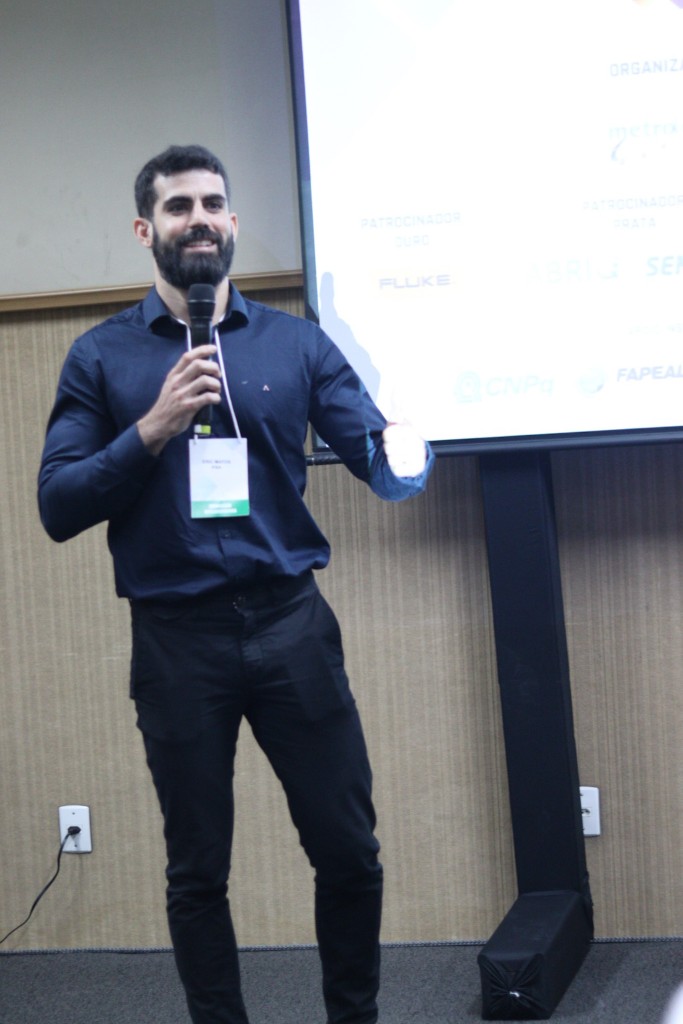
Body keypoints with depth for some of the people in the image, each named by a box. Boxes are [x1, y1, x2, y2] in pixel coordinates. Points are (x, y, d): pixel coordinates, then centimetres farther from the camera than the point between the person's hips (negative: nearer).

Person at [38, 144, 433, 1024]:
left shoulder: (296, 343, 7)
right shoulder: (101, 358, 4)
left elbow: (379, 461, 0)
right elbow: (58, 506, -3)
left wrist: (403, 456, -24)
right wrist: (154, 430, -15)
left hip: (291, 624, 1)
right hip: (175, 638, -1)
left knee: (348, 850, 3)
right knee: (197, 870, 8)